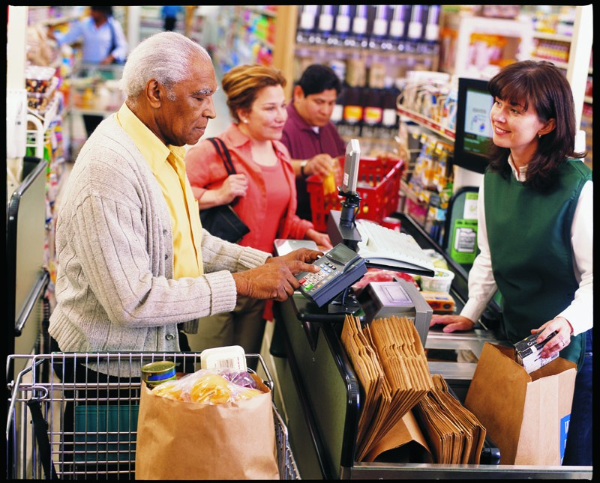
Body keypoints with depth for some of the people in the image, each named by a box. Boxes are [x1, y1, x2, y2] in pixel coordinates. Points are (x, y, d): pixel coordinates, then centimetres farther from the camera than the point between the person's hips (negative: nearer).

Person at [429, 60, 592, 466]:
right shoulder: (495, 177, 1)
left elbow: (592, 277, -20)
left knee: (569, 457, 9)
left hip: (571, 345, -6)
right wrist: (470, 314, 4)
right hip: (517, 339, 6)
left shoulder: (577, 186, -21)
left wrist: (569, 322, -36)